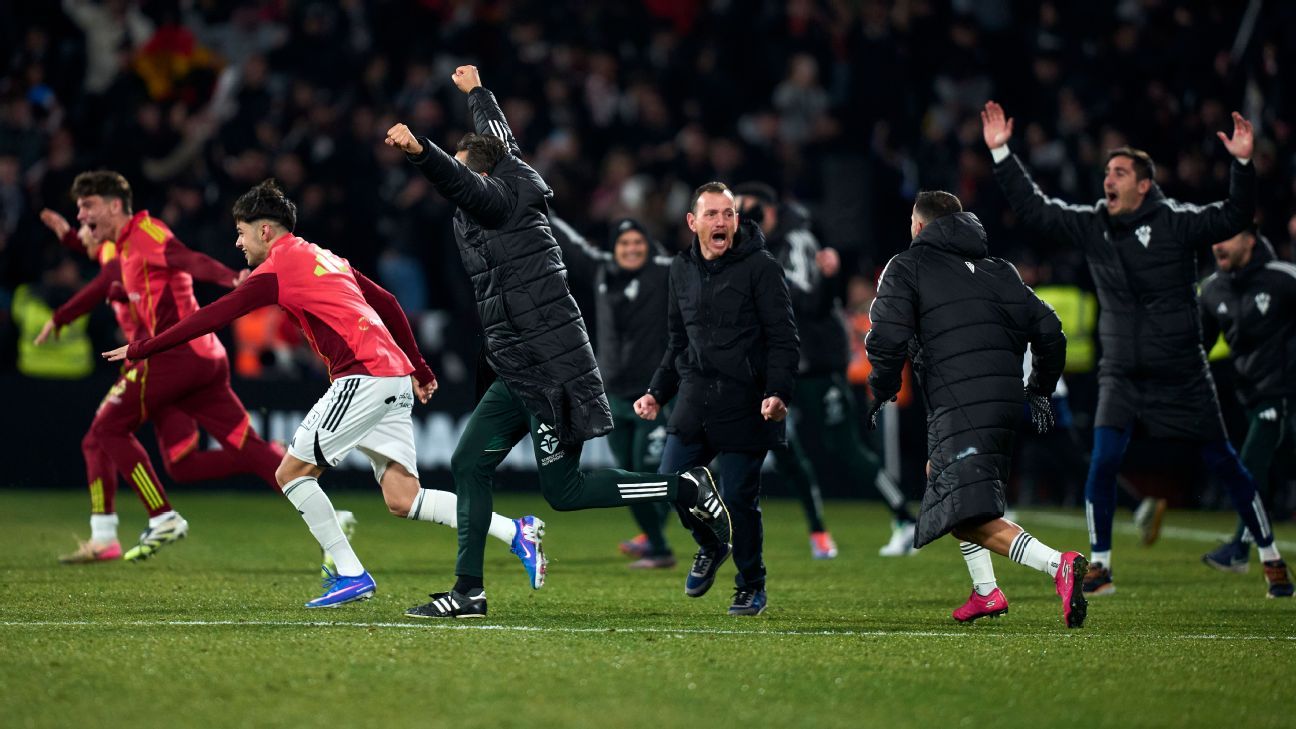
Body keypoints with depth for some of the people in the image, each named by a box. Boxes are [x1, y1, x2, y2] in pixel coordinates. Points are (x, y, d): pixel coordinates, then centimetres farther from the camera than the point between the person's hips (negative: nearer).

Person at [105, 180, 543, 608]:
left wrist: (141, 350, 2)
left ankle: (351, 575, -4)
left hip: (363, 376, -9)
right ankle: (516, 532, -5)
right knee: (402, 500, 4)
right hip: (395, 377, 9)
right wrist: (418, 370, 30)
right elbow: (388, 305, 27)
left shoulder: (277, 268, -3)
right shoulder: (324, 258, 23)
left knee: (292, 473, -1)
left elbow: (213, 317, -5)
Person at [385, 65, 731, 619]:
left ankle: (686, 490, 4)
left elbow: (461, 182, -35)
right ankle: (468, 592, 7)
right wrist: (475, 93, 48)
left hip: (550, 372, -10)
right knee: (470, 463, 5)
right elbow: (499, 141, 31)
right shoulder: (491, 206, 11)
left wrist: (419, 152, -53)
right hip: (516, 373, 10)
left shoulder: (504, 201, -12)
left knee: (564, 490, -5)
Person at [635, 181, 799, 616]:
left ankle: (751, 585, 17)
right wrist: (657, 393, 14)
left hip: (744, 406, -5)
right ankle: (711, 544, 28)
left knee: (739, 499, -4)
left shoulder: (760, 267, -6)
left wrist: (778, 392, -20)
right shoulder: (682, 270, 13)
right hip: (694, 401, 5)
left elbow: (783, 338, -8)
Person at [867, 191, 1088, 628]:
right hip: (1006, 401, 7)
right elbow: (1048, 330, 14)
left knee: (969, 519, -14)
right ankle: (985, 592, 24)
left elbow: (887, 339, -7)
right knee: (940, 474, 30)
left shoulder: (906, 267, 6)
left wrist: (881, 394, 9)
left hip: (957, 404, -7)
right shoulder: (997, 269, 21)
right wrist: (1040, 390, 26)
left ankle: (1057, 565, -37)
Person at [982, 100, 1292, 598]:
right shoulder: (1091, 225, 2)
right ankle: (1100, 567, -2)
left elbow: (1234, 217, -17)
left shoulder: (1175, 222, -9)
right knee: (1103, 461, -12)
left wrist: (1242, 164, -32)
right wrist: (1002, 154, -2)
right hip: (1121, 375, 3)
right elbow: (1033, 210, 4)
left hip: (1182, 375, -3)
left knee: (1222, 463, 3)